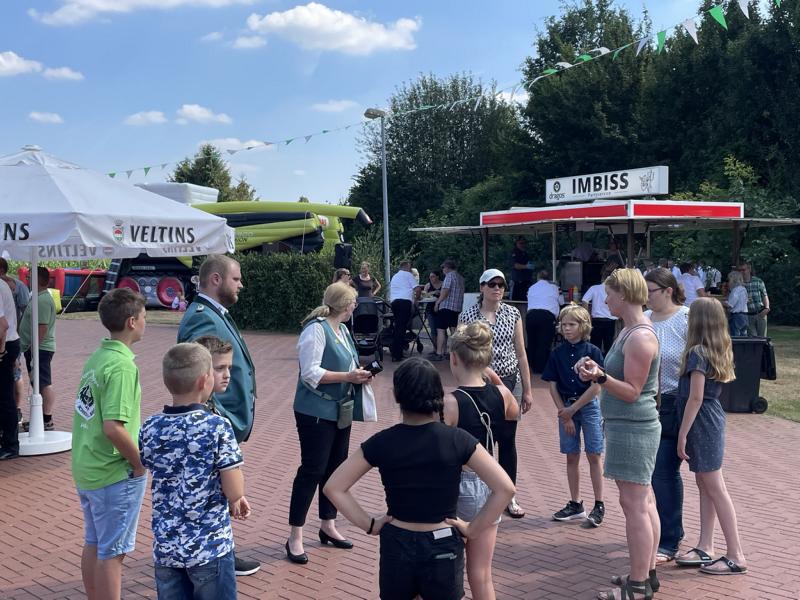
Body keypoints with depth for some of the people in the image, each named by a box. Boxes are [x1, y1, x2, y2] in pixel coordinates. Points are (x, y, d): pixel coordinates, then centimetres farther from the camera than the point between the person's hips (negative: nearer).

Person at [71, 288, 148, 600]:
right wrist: (139, 462, -15)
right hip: (115, 475, -9)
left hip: (85, 469, 9)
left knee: (94, 545, 19)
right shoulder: (122, 366, -21)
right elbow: (113, 428, -29)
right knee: (112, 552, 3)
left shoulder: (95, 358, 6)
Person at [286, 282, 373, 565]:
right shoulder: (316, 329, -16)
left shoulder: (342, 330, 12)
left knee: (335, 468, 14)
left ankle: (328, 525, 28)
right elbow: (311, 373, -22)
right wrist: (348, 377, -24)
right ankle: (295, 537, 3)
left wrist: (359, 374, -1)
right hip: (316, 413, -9)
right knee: (312, 470, -6)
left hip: (340, 411, 9)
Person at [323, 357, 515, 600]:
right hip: (443, 547, -1)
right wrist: (473, 530, -7)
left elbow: (334, 487, -5)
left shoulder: (382, 443, -8)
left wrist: (368, 524, -1)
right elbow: (505, 488, -15)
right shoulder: (457, 440, -12)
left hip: (396, 546, 2)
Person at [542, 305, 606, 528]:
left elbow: (596, 386, -10)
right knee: (572, 457, 9)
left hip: (588, 406, -3)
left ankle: (599, 506, 8)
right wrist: (565, 414, -4)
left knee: (593, 457, 1)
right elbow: (553, 386, 3)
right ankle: (575, 505, 19)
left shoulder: (592, 352, -7)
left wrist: (573, 409, -10)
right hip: (566, 408, 4)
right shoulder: (557, 354, 3)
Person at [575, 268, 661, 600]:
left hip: (632, 428, -11)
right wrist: (597, 370, 6)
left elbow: (632, 391, -18)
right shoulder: (631, 330, 13)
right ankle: (648, 573, 25)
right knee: (644, 501, 15)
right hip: (636, 427, 11)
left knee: (634, 505, -6)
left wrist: (599, 377, -30)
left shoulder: (640, 337, -19)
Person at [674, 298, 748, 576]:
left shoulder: (697, 352, -17)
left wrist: (682, 434, -15)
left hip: (701, 423, -9)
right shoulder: (719, 351, 9)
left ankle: (736, 556, 0)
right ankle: (705, 548, 21)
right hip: (714, 419, 9)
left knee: (715, 488, -4)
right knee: (705, 486, 14)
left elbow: (695, 397, -19)